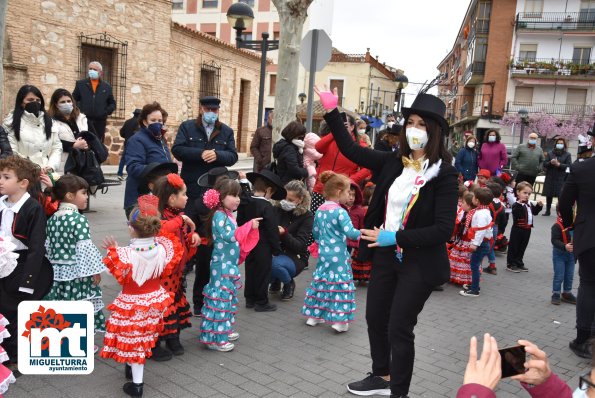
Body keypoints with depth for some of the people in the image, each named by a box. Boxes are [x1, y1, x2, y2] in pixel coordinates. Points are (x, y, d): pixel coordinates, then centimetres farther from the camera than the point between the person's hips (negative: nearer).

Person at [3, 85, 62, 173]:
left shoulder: (49, 121, 16)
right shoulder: (12, 122, 2)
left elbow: (57, 148, 10)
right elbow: (10, 152, -7)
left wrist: (51, 166, -7)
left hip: (48, 174, 4)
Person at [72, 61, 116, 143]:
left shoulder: (106, 86, 10)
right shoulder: (80, 84, 8)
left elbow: (112, 103, 14)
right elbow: (73, 99, 10)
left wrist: (107, 112, -3)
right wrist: (78, 110, -5)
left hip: (100, 121, 1)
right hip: (84, 120, -1)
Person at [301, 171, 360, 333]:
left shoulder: (319, 210, 7)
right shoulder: (340, 212, -15)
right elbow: (350, 232, -23)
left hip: (323, 253, 7)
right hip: (338, 255, -7)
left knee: (320, 282, 15)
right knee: (340, 283, 1)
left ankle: (313, 315, 24)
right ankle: (339, 320, 1)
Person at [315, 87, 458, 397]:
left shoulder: (444, 174, -14)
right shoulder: (394, 163, 1)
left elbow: (443, 230, -19)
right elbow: (351, 150, 8)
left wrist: (395, 237, -23)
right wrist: (332, 112, 2)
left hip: (419, 263, -6)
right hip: (386, 255, 6)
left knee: (399, 329, 2)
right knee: (375, 318, 19)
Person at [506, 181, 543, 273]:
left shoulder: (530, 204, 10)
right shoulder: (516, 205, -15)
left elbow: (535, 212, 23)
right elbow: (515, 213, -31)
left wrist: (539, 206, 8)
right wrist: (519, 204, -40)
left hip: (527, 229, 8)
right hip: (518, 229, -8)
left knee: (522, 248, 16)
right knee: (513, 247, 1)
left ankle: (519, 263, 28)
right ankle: (510, 264, 9)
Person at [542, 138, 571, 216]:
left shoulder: (567, 154, 4)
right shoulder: (550, 153, 11)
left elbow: (569, 166, -6)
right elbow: (544, 164, 6)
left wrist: (558, 164, -17)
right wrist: (550, 163, -14)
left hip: (561, 178, -2)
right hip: (550, 178, 2)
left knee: (560, 195, -9)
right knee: (549, 195, 5)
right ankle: (547, 210, 16)